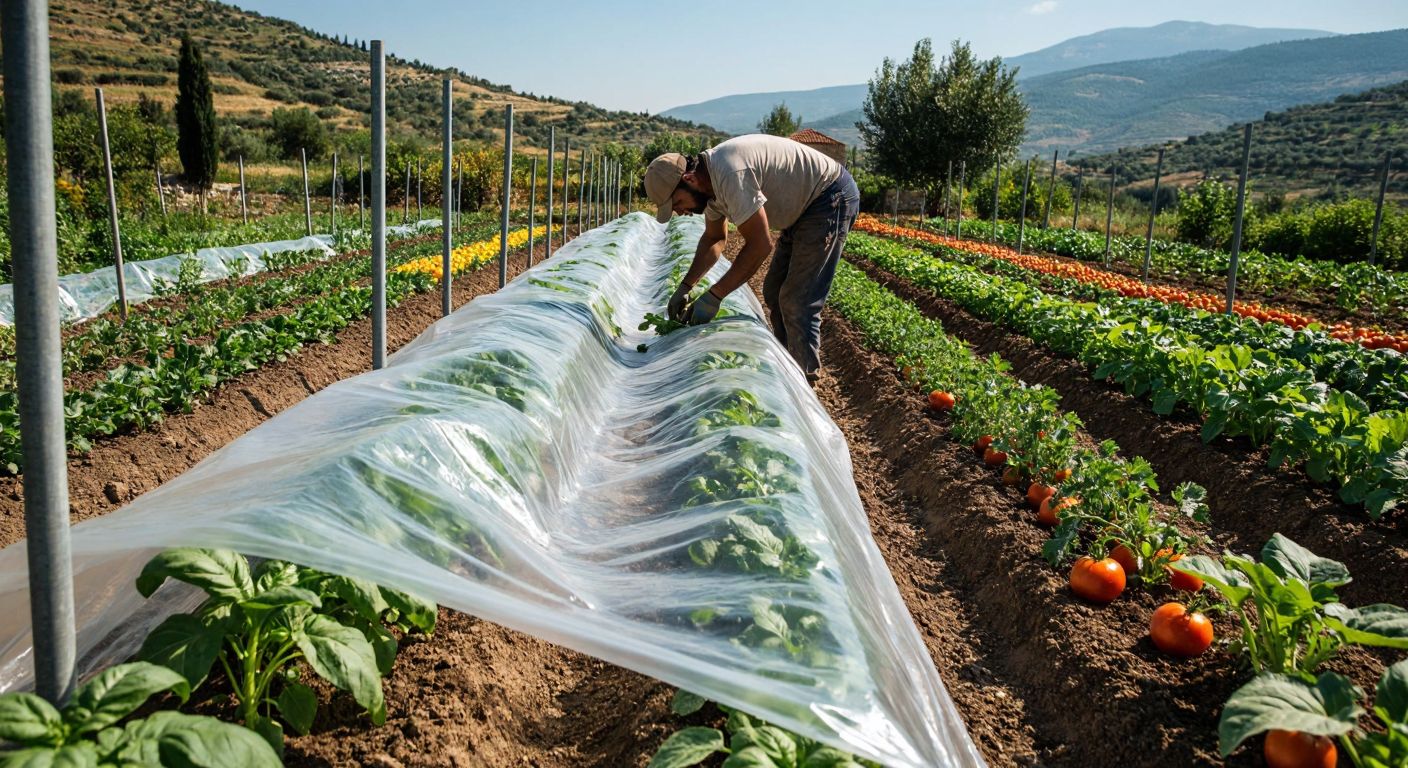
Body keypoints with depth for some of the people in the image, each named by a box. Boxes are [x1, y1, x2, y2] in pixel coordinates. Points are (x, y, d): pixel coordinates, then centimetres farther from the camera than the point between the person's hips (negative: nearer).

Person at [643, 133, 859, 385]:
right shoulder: (710, 178, 0)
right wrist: (685, 287, 7)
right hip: (804, 206, 10)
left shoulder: (729, 175, -31)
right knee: (774, 292, 13)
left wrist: (713, 296, -25)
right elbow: (714, 239, 15)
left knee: (797, 302, -11)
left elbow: (759, 245, -29)